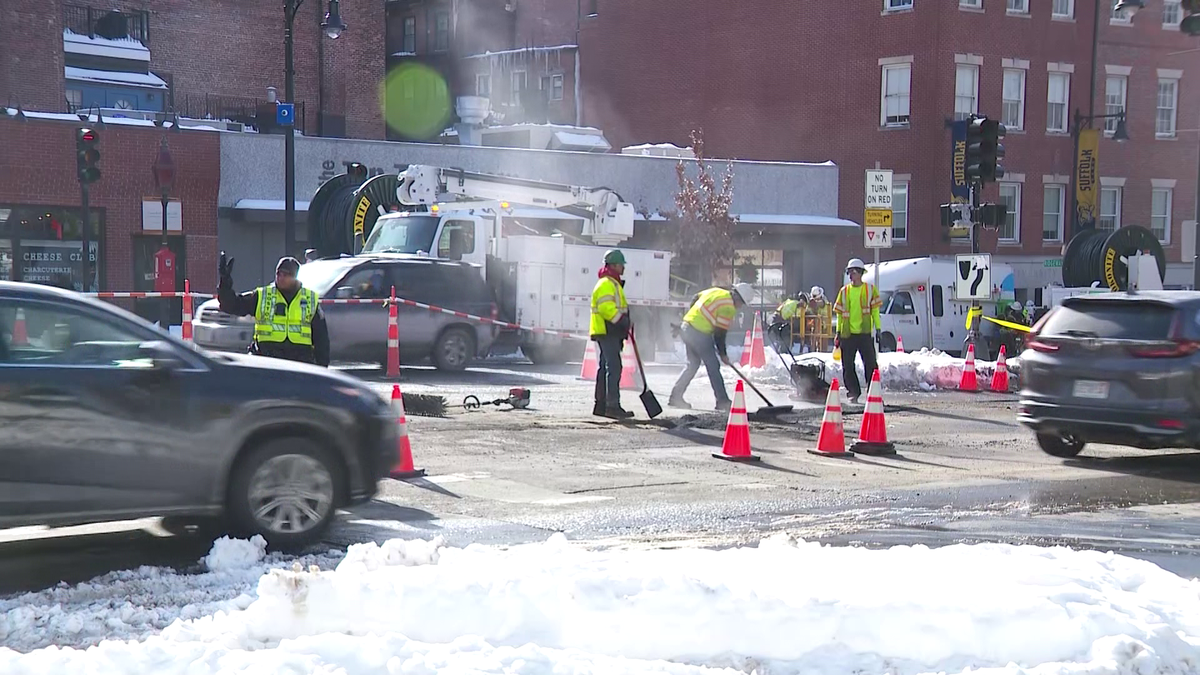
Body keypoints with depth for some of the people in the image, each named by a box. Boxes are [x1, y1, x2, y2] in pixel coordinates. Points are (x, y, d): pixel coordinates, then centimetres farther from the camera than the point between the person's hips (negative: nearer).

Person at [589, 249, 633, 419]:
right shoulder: (606, 284, -12)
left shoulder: (613, 284, 23)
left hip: (611, 333, 11)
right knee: (614, 368, -14)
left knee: (605, 367, 12)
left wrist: (626, 325, 20)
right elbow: (607, 308, -23)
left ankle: (600, 405, 16)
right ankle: (613, 406, -18)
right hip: (607, 333, -11)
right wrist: (625, 322, -20)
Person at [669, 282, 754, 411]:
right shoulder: (728, 307, -13)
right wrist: (723, 354, -1)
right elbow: (720, 333, -12)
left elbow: (696, 298, 21)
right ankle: (723, 401, 5)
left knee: (693, 364, 19)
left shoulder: (716, 291, 12)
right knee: (713, 367, 0)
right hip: (700, 334, -9)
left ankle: (675, 397, 18)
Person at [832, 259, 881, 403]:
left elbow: (875, 310, 4)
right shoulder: (844, 291, 11)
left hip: (864, 333, -3)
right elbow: (839, 313, 13)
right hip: (847, 334, 3)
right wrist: (838, 332, 8)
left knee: (870, 364, -5)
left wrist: (877, 329, -3)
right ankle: (854, 393, 14)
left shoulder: (870, 289, 5)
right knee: (847, 366, 4)